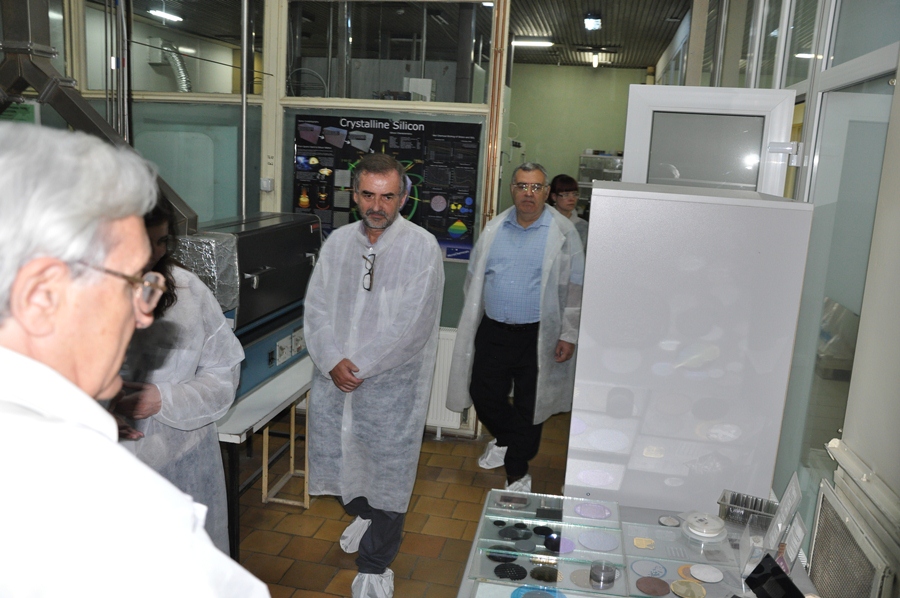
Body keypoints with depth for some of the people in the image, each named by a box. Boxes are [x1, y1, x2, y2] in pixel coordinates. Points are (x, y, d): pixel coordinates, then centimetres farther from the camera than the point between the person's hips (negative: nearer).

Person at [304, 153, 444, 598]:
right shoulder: (338, 242, 5)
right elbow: (317, 308, 2)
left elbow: (409, 325, -15)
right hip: (334, 377, 5)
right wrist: (333, 362, -12)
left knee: (386, 473, 5)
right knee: (335, 460, 19)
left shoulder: (422, 248, -10)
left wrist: (359, 366, -15)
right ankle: (363, 515, 51)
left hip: (390, 383, -4)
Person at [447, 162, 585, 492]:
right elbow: (474, 276, 14)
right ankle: (505, 440, 42)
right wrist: (472, 321, 14)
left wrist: (568, 335, -7)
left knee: (528, 406, 7)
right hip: (492, 330, 4)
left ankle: (517, 472, 26)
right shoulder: (495, 228, 6)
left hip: (537, 335, -3)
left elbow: (574, 287, -4)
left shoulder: (562, 232, -5)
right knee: (483, 394, 10)